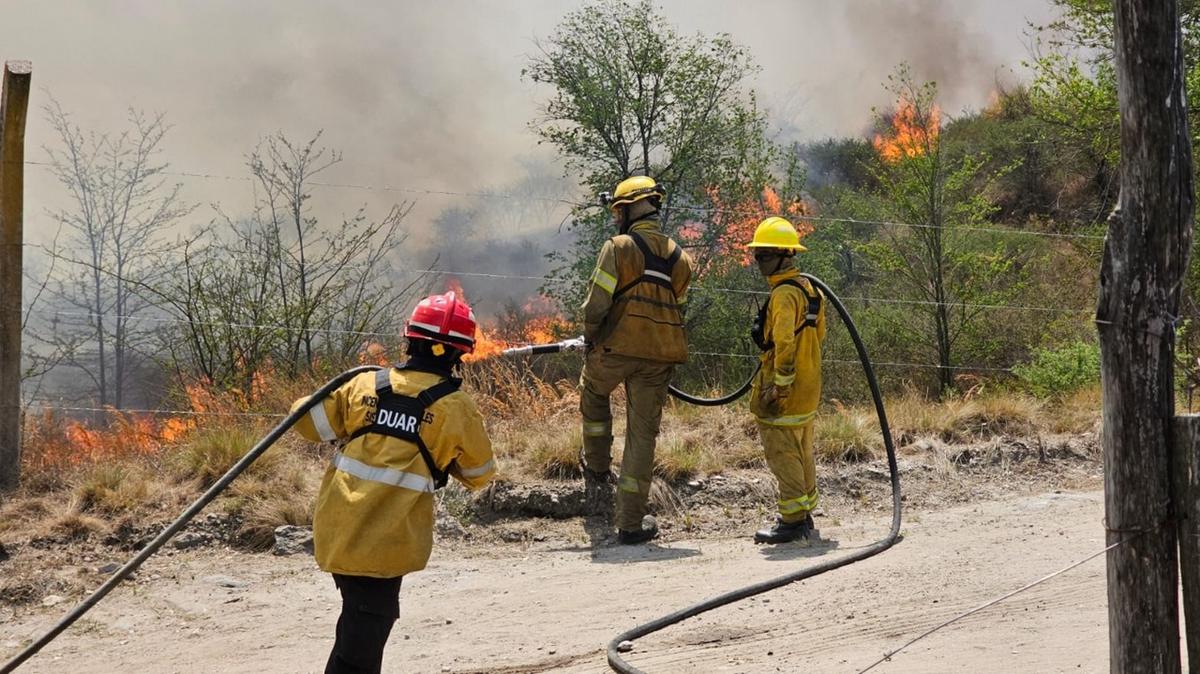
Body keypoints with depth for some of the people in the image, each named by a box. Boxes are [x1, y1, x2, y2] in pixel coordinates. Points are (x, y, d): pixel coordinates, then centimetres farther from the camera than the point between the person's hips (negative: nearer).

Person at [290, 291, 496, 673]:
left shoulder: (365, 385, 2)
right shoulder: (455, 408, -6)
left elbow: (310, 422, 8)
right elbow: (479, 474, 6)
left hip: (337, 526, 5)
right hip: (388, 541, -4)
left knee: (360, 612, 23)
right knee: (369, 618, 0)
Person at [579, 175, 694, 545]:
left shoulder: (619, 248, -7)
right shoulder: (679, 257, 11)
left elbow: (596, 304, -10)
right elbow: (678, 309, 14)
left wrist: (590, 336, 8)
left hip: (617, 348, -4)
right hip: (660, 357, 4)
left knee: (593, 393, 30)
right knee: (643, 434, 6)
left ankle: (597, 469, 33)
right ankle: (631, 523, 8)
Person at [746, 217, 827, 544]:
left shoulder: (784, 293, -18)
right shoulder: (809, 289, 13)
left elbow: (784, 343, -24)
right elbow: (818, 334, 21)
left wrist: (779, 385, -21)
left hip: (786, 391, -10)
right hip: (808, 389, 10)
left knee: (783, 454, -6)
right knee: (801, 453, 18)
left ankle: (792, 521, -4)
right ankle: (805, 514, 27)